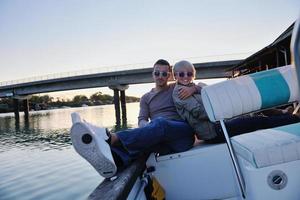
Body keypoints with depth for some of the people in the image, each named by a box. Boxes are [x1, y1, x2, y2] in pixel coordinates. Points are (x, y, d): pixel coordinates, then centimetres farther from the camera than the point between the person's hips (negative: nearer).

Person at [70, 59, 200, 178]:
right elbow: (142, 120, 7)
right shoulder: (146, 98, 22)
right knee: (137, 142, -33)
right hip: (164, 141, 3)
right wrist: (149, 129, -17)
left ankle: (111, 138, -54)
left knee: (160, 122, -36)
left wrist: (193, 88, -11)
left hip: (182, 133, -2)